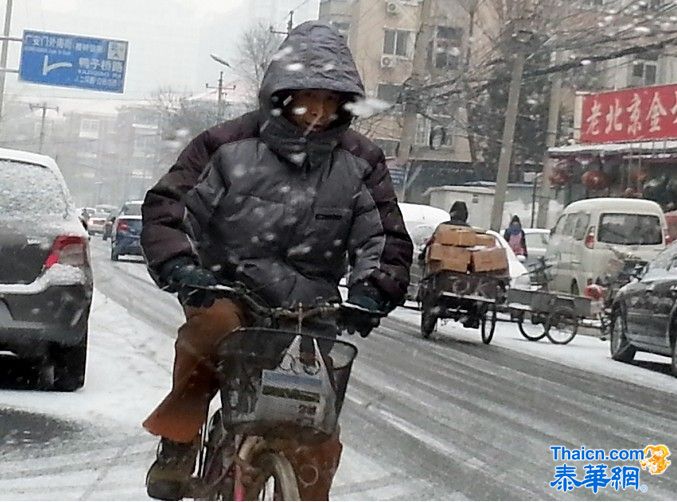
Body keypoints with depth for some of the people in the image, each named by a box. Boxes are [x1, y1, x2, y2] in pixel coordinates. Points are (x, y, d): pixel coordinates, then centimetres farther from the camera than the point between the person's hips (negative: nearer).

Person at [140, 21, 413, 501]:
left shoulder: (360, 162, 2)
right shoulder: (229, 146, -5)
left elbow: (386, 239, 4)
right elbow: (166, 208, -4)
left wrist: (372, 288, -16)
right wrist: (178, 265, -23)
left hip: (308, 312, 2)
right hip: (227, 293, -2)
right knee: (212, 326, -37)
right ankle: (178, 441, -14)